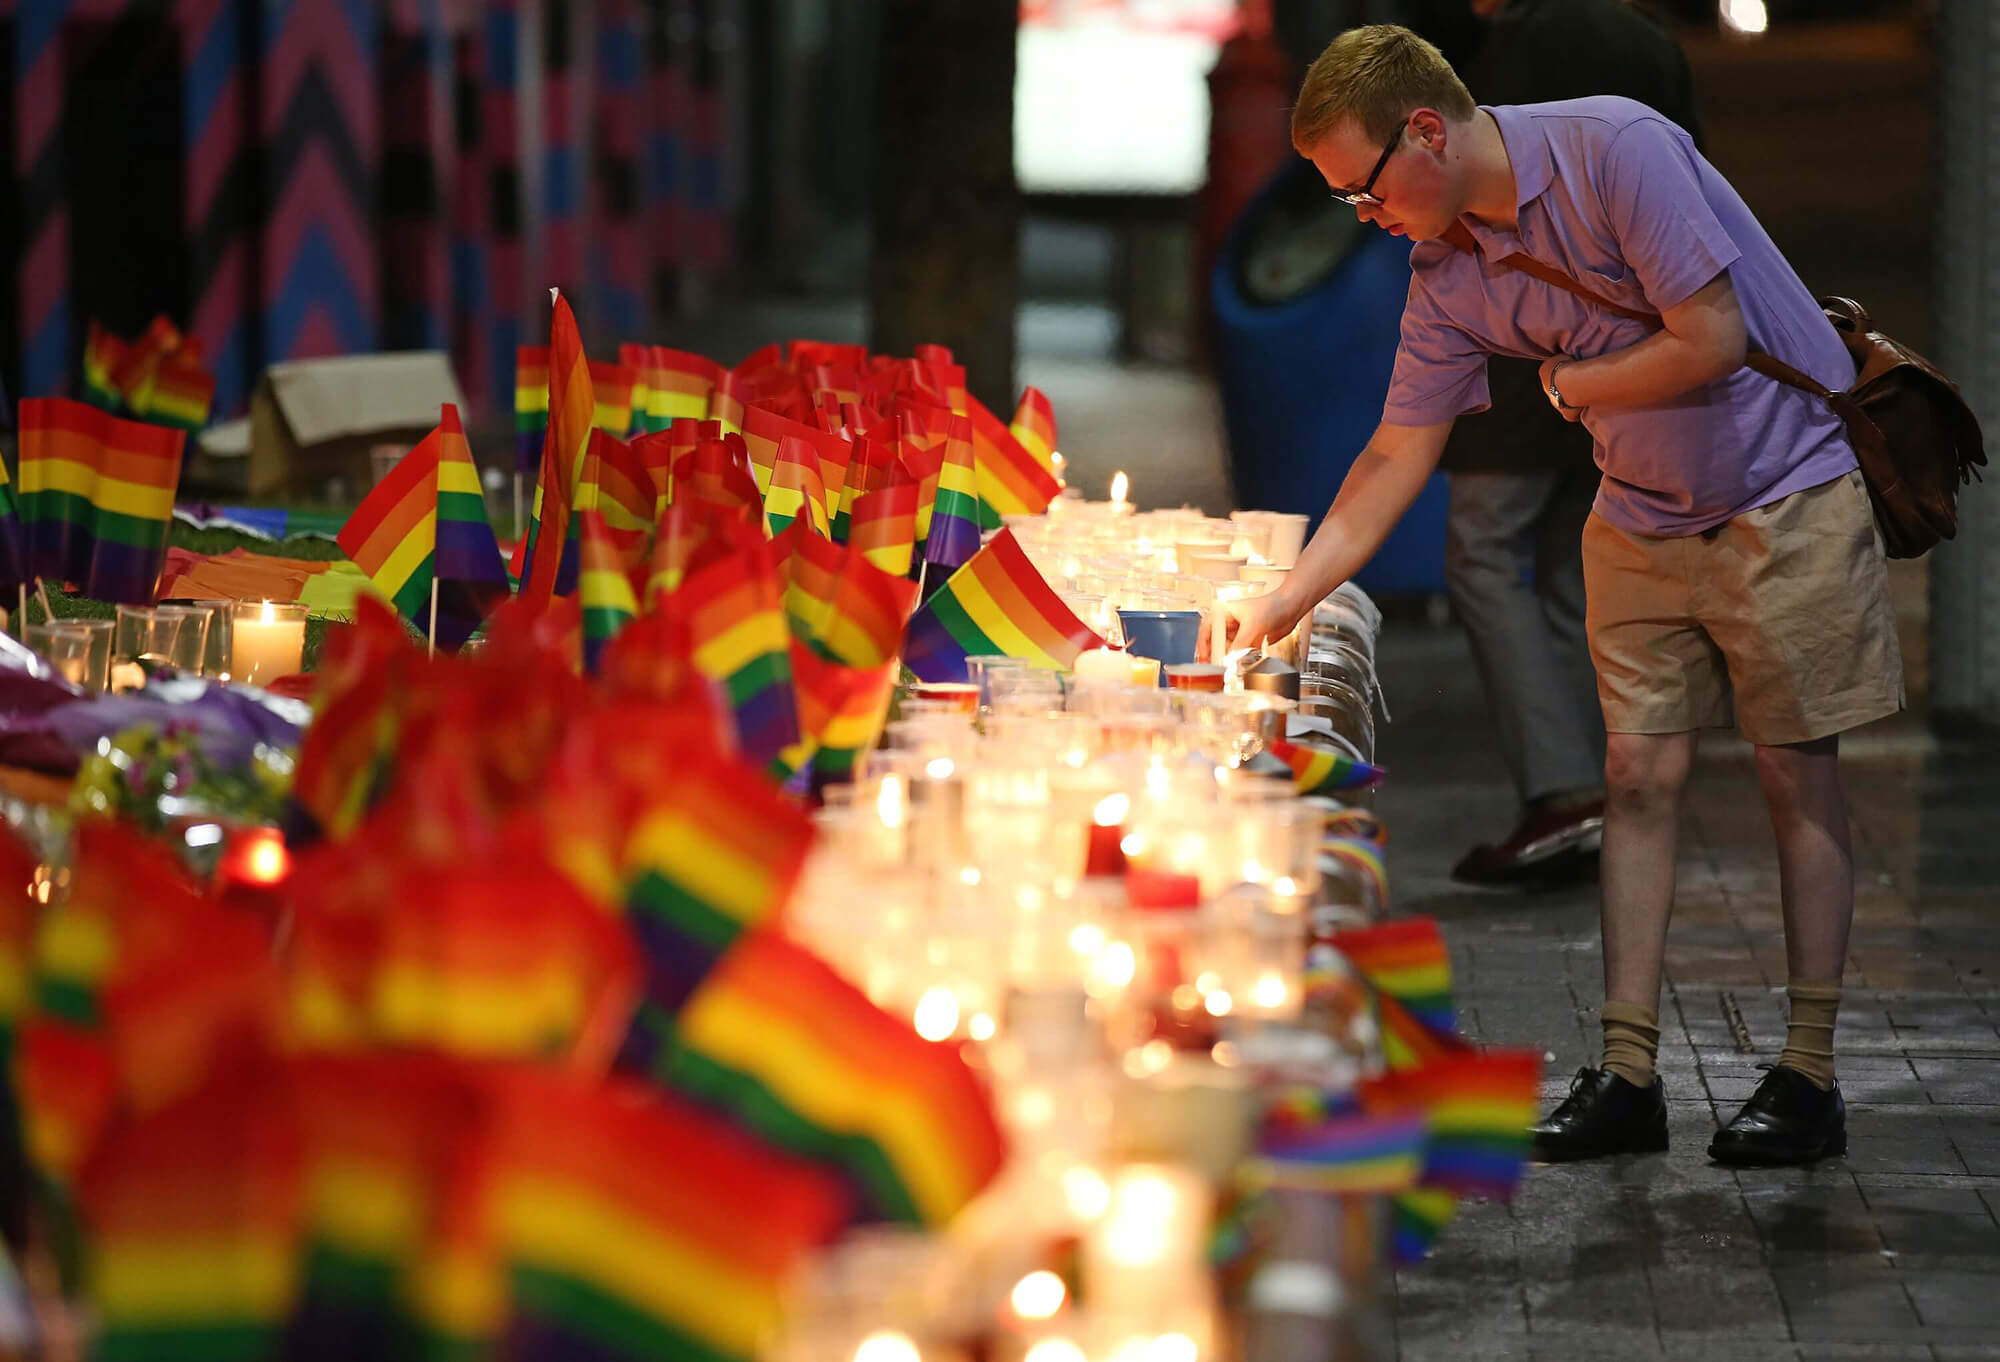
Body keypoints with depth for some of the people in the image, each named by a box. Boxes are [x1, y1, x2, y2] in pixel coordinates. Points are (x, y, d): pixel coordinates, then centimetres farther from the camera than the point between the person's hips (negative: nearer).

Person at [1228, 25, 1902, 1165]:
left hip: (1787, 493, -6)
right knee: (1637, 774, 0)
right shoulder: (1446, 277, -2)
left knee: (1800, 774, -1)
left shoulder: (1613, 150, -23)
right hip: (1644, 520, 6)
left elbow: (1712, 342, -25)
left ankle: (1808, 1077, 3)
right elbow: (1395, 459, 5)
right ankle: (1629, 1077, 2)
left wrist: (1564, 385, -11)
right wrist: (1279, 606, 1)